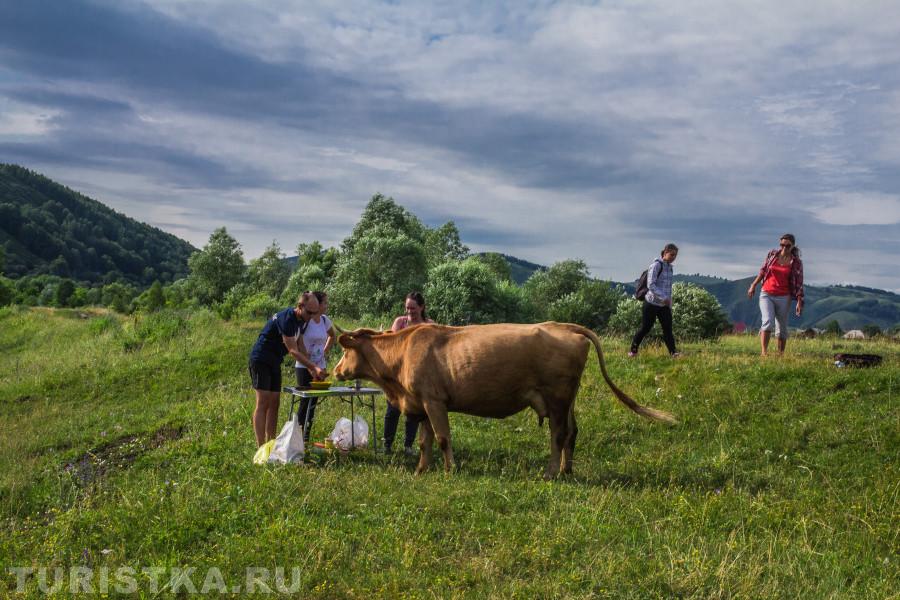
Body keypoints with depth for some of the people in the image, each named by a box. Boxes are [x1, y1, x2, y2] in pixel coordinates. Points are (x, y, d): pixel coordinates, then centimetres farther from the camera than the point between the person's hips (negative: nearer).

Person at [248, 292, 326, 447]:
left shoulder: (301, 320, 4)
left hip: (275, 362, 9)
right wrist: (314, 367, -28)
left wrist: (312, 370, -1)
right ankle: (261, 447, -12)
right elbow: (293, 351, -25)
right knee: (263, 402, -11)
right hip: (261, 360, -9)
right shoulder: (286, 319, -24)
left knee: (274, 403, 7)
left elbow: (300, 348, 9)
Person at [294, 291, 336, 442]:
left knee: (313, 401, 9)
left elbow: (332, 336, 26)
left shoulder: (325, 321, 7)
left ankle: (307, 437, 17)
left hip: (320, 367, 6)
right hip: (304, 367, -6)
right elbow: (298, 344, -15)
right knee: (306, 401, -7)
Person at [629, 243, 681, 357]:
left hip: (664, 305, 7)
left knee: (668, 329, -2)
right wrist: (663, 298, -26)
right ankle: (633, 350, 16)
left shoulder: (669, 267, 11)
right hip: (652, 303, -6)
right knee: (645, 328, 1)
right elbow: (651, 285, -20)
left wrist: (669, 302, 16)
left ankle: (673, 352, -3)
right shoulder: (656, 265, -13)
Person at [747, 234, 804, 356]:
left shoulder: (796, 263, -2)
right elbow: (763, 271, 14)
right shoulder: (772, 254, 3)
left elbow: (799, 284, -2)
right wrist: (753, 285, 10)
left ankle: (780, 354, 17)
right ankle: (763, 352, -27)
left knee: (782, 328, 6)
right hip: (766, 295, 0)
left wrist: (799, 303, -6)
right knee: (768, 321, -19)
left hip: (783, 297, 0)